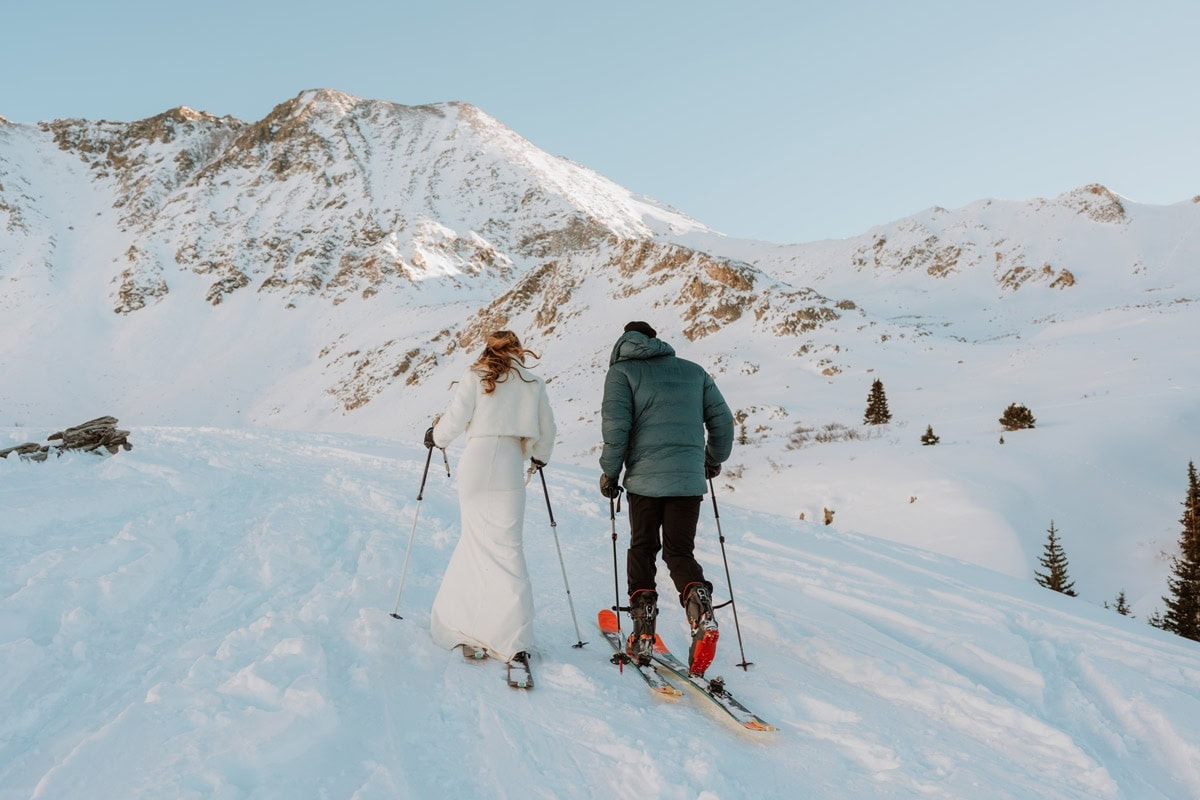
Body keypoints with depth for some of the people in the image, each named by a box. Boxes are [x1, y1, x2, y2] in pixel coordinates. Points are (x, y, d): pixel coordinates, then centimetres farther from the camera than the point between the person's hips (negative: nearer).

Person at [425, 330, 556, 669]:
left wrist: (436, 436, 20)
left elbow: (455, 420, 0)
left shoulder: (475, 375, 6)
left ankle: (454, 621, 13)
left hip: (476, 460, 0)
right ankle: (514, 638, -3)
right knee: (506, 546, 1)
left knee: (476, 540, 12)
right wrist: (540, 457, 34)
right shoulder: (533, 382, 12)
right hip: (510, 465, 0)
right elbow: (546, 430, 15)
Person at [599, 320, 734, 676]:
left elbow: (616, 426, -9)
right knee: (680, 552, 10)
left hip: (645, 478, -2)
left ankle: (643, 634, 8)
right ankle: (700, 606, -18)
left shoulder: (622, 371, 3)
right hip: (689, 478, 3)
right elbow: (722, 419, 13)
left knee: (642, 550, 13)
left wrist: (609, 472, 2)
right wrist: (715, 460, 27)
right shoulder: (694, 371, 15)